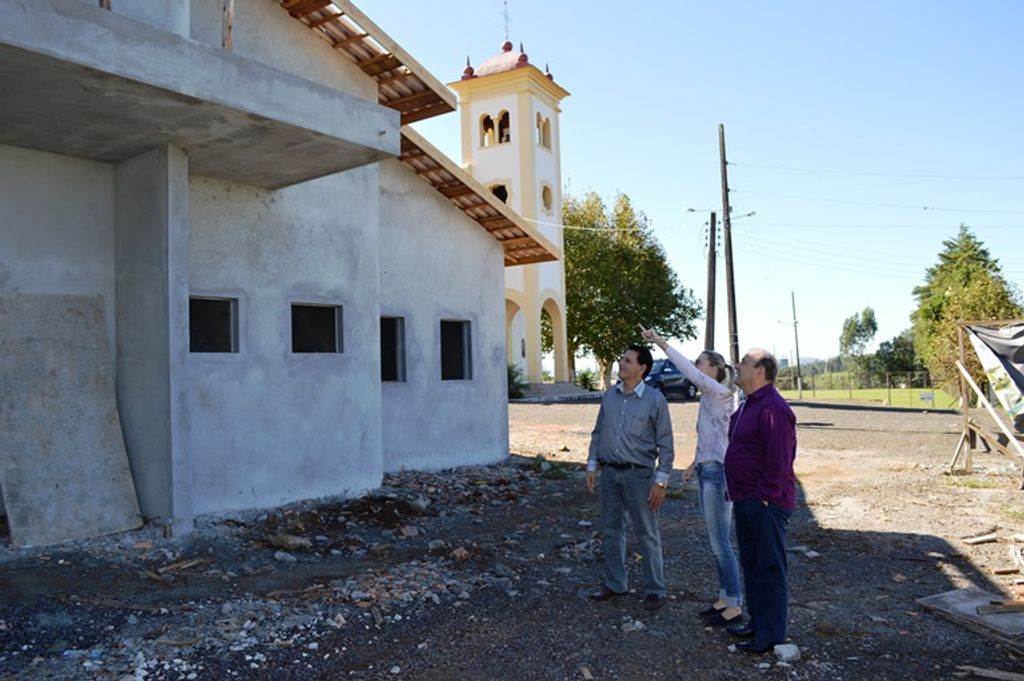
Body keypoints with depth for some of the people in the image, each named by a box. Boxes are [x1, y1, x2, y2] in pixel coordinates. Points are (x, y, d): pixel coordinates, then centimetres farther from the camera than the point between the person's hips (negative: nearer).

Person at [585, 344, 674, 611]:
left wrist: (661, 481, -10)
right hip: (609, 472, 5)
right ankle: (615, 584, 28)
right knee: (611, 531, 14)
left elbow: (665, 444, -7)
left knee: (648, 535, 3)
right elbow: (598, 433, 13)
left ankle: (655, 590, 16)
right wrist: (592, 466, 9)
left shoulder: (654, 399, -8)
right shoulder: (609, 395, 6)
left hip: (638, 474, -5)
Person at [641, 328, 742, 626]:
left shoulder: (721, 393, -13)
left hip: (717, 473, -9)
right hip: (706, 472, 9)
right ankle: (724, 598, 24)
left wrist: (661, 343, -28)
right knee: (716, 543, 15)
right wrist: (694, 463, 18)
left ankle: (734, 606, 7)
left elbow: (690, 372, -26)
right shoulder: (709, 397, 13)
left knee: (721, 543, -2)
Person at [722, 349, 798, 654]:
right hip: (745, 501, 10)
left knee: (770, 568, 1)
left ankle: (771, 635, 11)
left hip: (765, 503, -10)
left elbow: (779, 460, -24)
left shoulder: (773, 408, -20)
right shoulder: (748, 405, 13)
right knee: (750, 563, 18)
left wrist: (764, 497, -20)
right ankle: (757, 621, 31)